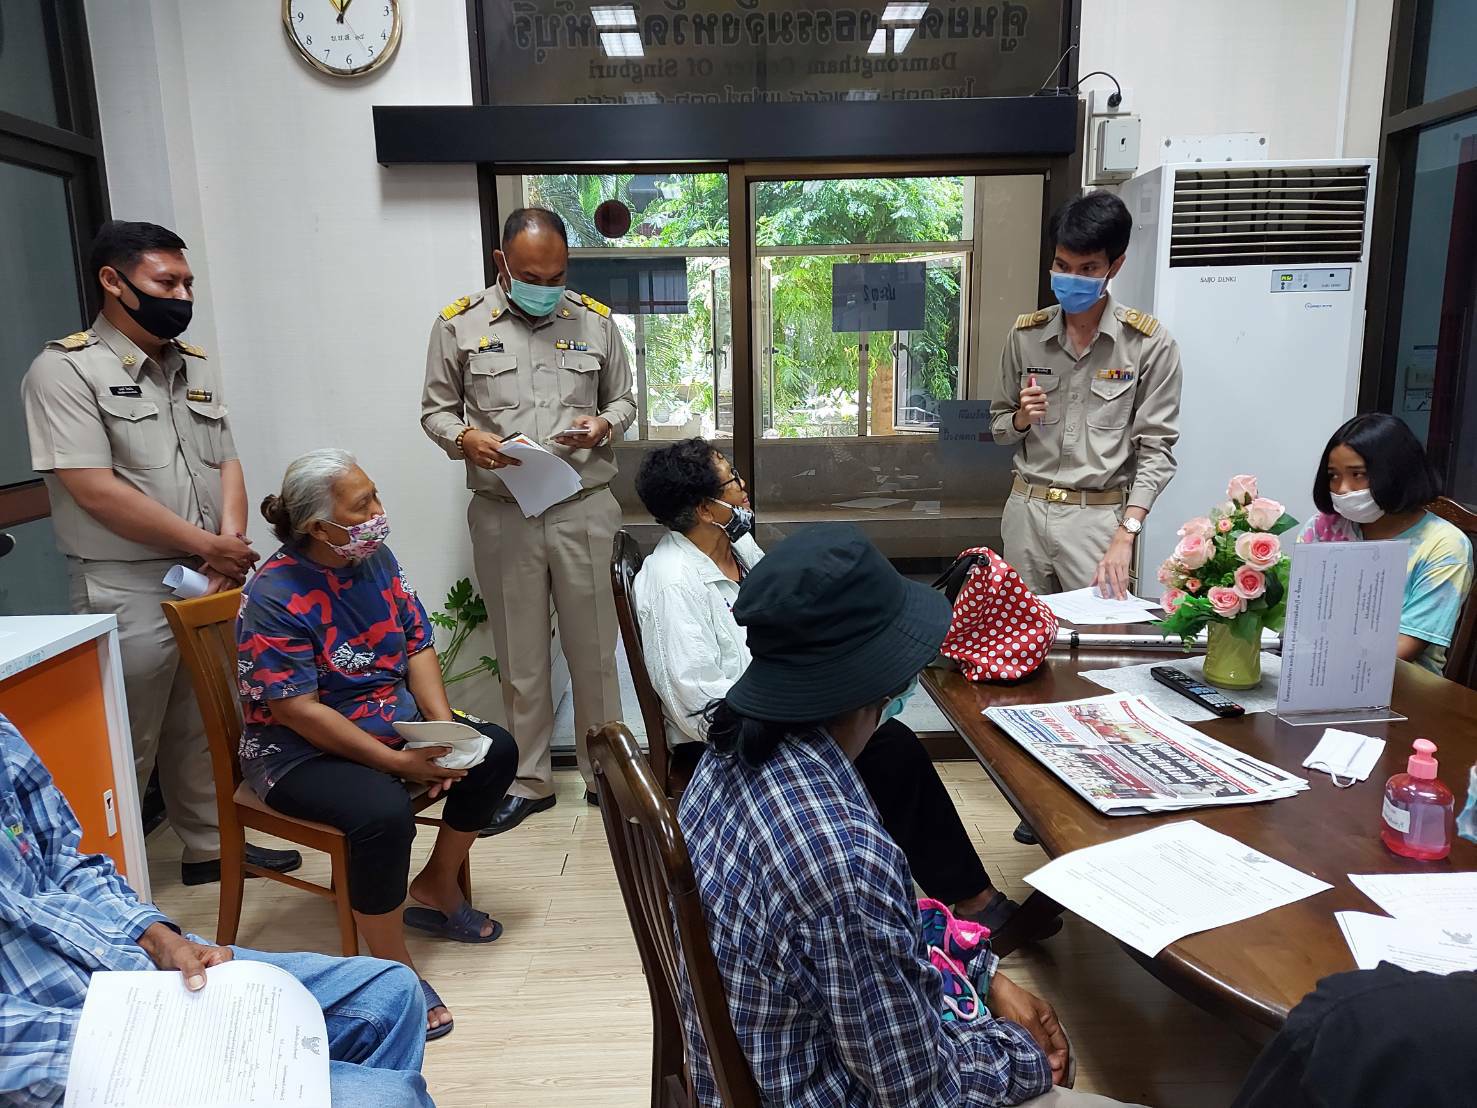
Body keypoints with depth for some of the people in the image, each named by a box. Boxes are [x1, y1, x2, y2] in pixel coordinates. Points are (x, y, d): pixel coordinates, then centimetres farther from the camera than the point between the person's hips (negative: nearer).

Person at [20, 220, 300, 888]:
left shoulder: (196, 367, 11)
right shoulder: (65, 370, -9)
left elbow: (226, 462, 9)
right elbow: (96, 491, -17)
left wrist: (232, 541, -9)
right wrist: (209, 546, -14)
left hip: (211, 583, 6)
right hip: (127, 592, -6)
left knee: (205, 730, 17)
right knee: (125, 750, 4)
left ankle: (211, 845, 32)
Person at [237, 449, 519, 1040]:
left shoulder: (377, 559, -1)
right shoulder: (273, 597, -22)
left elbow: (418, 647, 1)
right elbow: (297, 710, -24)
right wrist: (399, 762, -26)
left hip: (394, 723, 8)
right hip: (300, 750, -8)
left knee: (495, 750, 0)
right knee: (383, 811, -34)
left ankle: (436, 886, 17)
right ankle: (395, 971, -13)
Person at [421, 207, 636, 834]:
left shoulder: (595, 321, 5)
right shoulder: (459, 324, 1)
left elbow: (624, 399, 13)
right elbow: (435, 410, 7)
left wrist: (604, 425, -9)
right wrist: (466, 439, -14)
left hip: (583, 509, 1)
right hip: (503, 515, 0)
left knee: (593, 649, 9)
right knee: (520, 658, 10)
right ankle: (530, 781, 27)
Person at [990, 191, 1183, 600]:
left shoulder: (1149, 342, -5)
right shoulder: (1026, 334, 4)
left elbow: (1155, 447, -7)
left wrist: (1125, 535, -17)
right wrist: (1021, 419, -9)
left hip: (1100, 516, -3)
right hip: (1027, 511, 3)